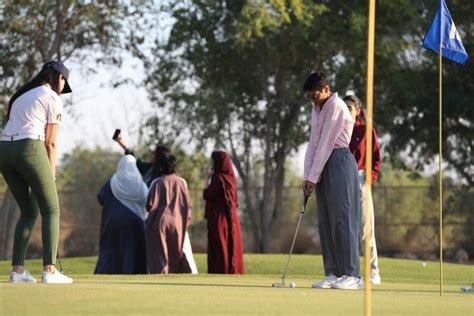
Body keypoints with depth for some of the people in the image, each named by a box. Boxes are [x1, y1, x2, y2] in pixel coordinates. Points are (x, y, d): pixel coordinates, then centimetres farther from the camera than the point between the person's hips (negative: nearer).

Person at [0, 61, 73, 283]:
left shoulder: (21, 96, 26)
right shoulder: (53, 98, 5)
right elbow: (50, 142, 1)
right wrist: (51, 175, 7)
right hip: (29, 149, -7)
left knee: (28, 211, 16)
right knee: (51, 210, 1)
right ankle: (49, 270, -11)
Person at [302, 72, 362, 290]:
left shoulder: (336, 107, -11)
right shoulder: (317, 110, 17)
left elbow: (326, 144, -15)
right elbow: (313, 143, 13)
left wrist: (313, 177, -14)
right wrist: (307, 177, 3)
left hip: (339, 161, -9)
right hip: (323, 166, 9)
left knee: (341, 218, -12)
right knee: (325, 221, 5)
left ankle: (351, 274, -14)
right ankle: (332, 274, 6)